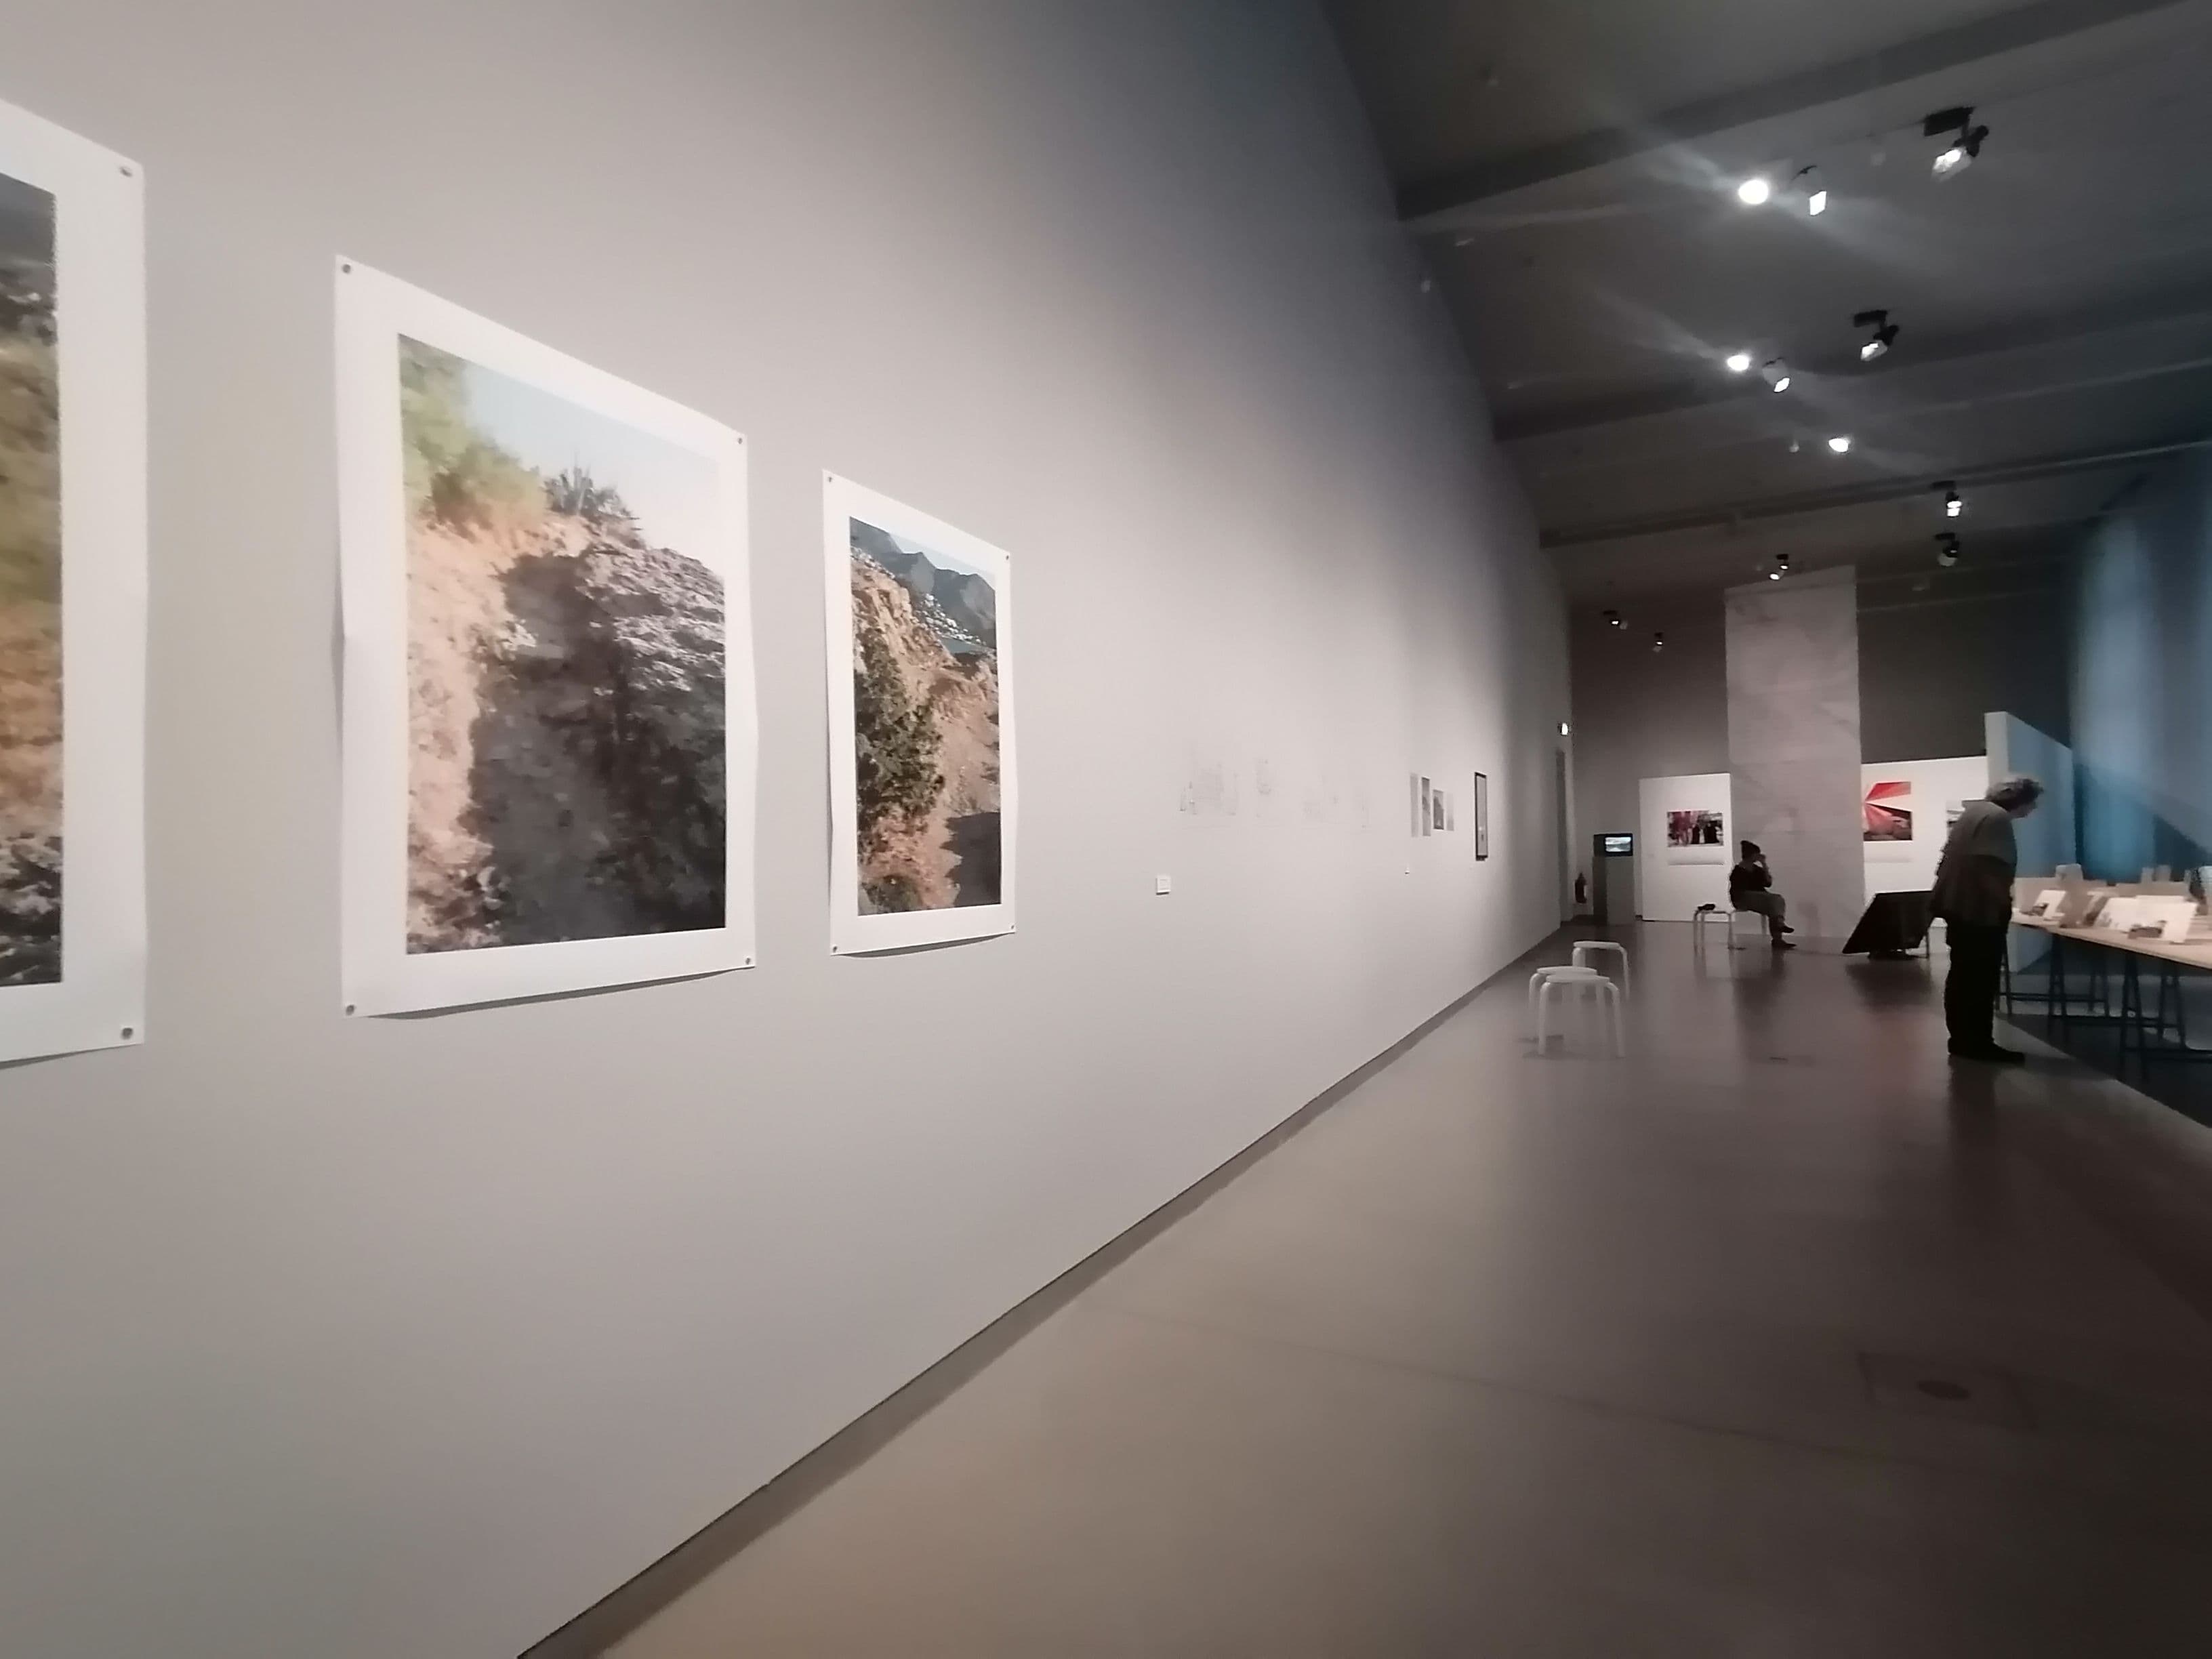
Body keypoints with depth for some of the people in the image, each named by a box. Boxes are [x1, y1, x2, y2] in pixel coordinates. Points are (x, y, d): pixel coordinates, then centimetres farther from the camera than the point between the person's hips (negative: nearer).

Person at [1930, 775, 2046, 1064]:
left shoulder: (1975, 810, 14)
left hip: (1958, 905, 10)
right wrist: (2004, 902, -11)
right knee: (1982, 979, -3)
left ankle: (1962, 1040, 19)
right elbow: (1990, 868, -24)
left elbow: (1953, 858, 19)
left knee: (1962, 976, 13)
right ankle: (1979, 1044, 2)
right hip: (1979, 910, -10)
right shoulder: (1997, 818, -16)